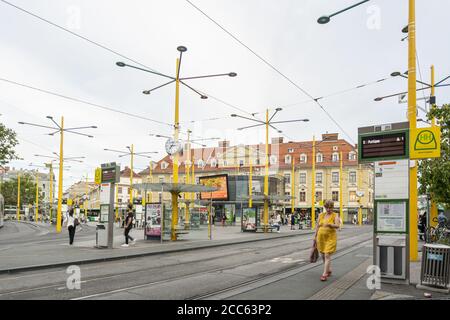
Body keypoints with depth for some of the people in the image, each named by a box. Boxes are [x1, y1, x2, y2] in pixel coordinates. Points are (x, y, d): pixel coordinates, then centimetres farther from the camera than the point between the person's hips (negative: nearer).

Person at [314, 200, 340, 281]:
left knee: (327, 255, -10)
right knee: (323, 256, 13)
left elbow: (337, 226, -21)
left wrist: (329, 224, -38)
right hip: (321, 238, 5)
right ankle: (329, 270, 33)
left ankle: (324, 274, -8)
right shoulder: (321, 215, 9)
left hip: (330, 238, -5)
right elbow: (317, 226, 14)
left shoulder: (335, 216, -5)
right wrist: (315, 236, 13)